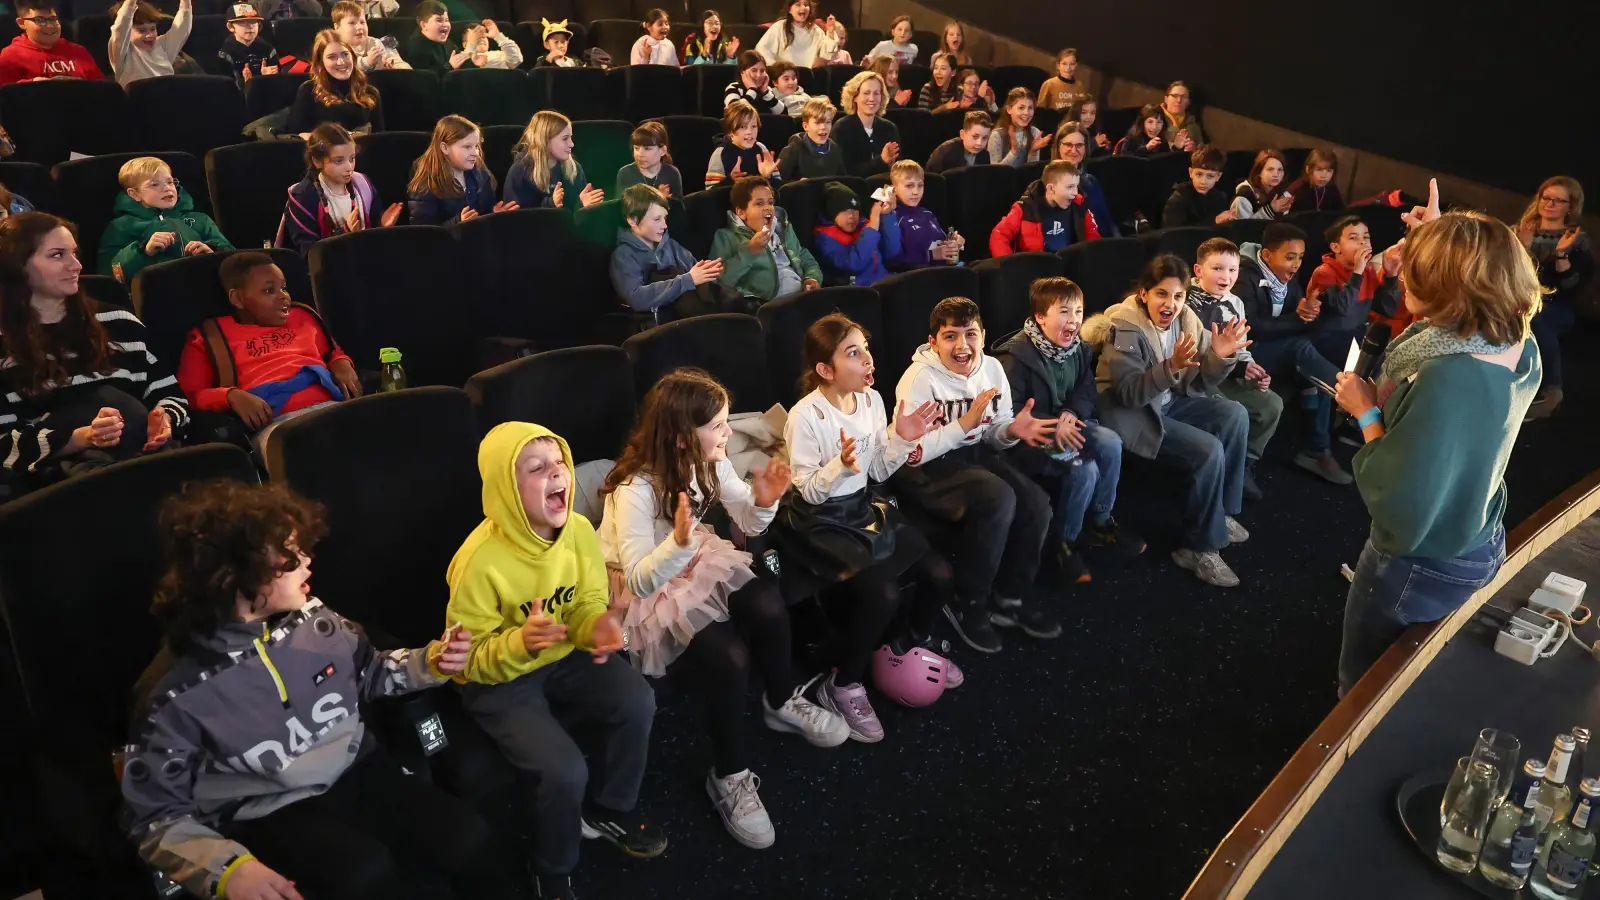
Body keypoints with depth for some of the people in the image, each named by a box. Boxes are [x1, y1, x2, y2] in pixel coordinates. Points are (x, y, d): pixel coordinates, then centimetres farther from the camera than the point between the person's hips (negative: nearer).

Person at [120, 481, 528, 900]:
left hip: (357, 770, 4)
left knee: (470, 840, -18)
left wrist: (430, 662, -4)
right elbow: (156, 815, -7)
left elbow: (370, 673, 16)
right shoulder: (175, 694, -16)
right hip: (269, 810, -4)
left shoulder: (312, 619, -4)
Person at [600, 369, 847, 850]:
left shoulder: (709, 461, -9)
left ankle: (782, 703, 11)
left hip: (695, 563, 7)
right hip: (644, 591, -6)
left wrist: (764, 501, -24)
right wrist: (679, 542, -49)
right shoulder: (635, 489, -29)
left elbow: (748, 523, -1)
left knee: (769, 607, -20)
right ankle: (729, 777, -4)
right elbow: (640, 580, -31)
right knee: (727, 658, -27)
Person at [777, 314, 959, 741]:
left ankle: (912, 641, 28)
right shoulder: (805, 416, -20)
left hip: (863, 509, 7)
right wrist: (841, 465, -35)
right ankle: (842, 686, -3)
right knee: (881, 593, -26)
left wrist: (902, 440, -10)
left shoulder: (872, 400, 0)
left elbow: (878, 472, 7)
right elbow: (807, 491, -17)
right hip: (821, 522, -7)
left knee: (940, 574, -4)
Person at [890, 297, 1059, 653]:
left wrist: (1012, 430, -15)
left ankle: (1008, 598, 7)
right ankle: (967, 605, -11)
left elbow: (993, 435, 9)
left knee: (1035, 504, -17)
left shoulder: (992, 369, 0)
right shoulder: (920, 379, -18)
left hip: (974, 455, 7)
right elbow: (911, 454, -22)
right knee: (998, 500, -31)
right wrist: (965, 423, -27)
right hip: (926, 470, -7)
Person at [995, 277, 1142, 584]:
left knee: (1111, 443, -21)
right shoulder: (1016, 356, -20)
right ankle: (1063, 541, -5)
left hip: (1066, 423, 7)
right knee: (1084, 469, -28)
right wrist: (1052, 426, -29)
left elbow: (1088, 390, 8)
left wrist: (1073, 413, -15)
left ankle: (1102, 522, 1)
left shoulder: (1077, 348, 4)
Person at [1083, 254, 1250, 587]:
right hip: (1130, 412, -8)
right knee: (1209, 451, -21)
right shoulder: (1126, 328, -21)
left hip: (1169, 401, 8)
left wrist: (1219, 356, -19)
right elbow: (1131, 393, -29)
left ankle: (1222, 512, 10)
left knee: (1235, 415, -6)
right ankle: (1199, 548, -6)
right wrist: (1172, 366, -41)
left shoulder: (1185, 319, -1)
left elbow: (1199, 384, 0)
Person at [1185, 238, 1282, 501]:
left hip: (1226, 377, 8)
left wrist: (1250, 368, -4)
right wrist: (1237, 368, -21)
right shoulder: (1187, 304, -14)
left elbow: (1242, 348, 19)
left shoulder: (1235, 304, 11)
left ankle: (1244, 463, 12)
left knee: (1272, 404, -1)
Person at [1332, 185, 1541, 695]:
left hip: (1423, 567, -8)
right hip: (1479, 548, 8)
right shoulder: (1520, 348, -11)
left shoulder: (1448, 380, -38)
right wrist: (1438, 238, 9)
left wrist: (1367, 413, -26)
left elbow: (1400, 517, -36)